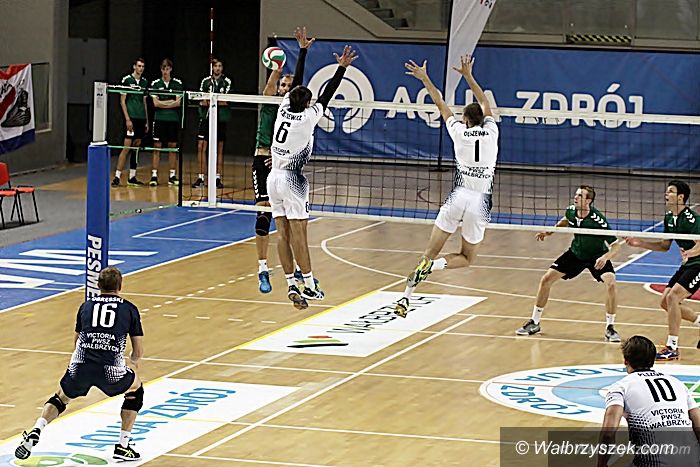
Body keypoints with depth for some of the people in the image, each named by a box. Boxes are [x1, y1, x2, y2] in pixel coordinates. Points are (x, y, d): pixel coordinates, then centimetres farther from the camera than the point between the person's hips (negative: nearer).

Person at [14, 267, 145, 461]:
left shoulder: (86, 306, 19)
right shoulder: (129, 309, 12)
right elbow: (138, 352, 14)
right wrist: (134, 360, 38)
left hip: (80, 367, 2)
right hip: (110, 372, -2)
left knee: (60, 398, 29)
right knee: (136, 390, 28)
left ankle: (36, 431, 2)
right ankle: (123, 447, 23)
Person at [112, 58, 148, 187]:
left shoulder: (144, 82, 14)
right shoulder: (126, 80, -4)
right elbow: (122, 100, -6)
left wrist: (146, 121, 15)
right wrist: (127, 119, -13)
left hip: (141, 119, 6)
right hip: (131, 118, -6)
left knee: (136, 147, 7)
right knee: (126, 147, -12)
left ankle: (132, 177, 12)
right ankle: (117, 177, -12)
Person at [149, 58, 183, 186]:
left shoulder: (177, 84, 3)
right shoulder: (155, 84, 3)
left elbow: (178, 103, -4)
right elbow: (156, 103, -4)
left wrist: (163, 104, -6)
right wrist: (171, 102, -5)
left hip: (173, 119, 1)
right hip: (159, 119, -1)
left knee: (172, 147, 3)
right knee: (157, 147, -3)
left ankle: (172, 176, 7)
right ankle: (154, 176, -3)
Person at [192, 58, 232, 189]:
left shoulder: (227, 82, 0)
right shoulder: (205, 81, 6)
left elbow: (225, 101, -8)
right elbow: (202, 101, 5)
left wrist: (209, 101, -13)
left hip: (221, 118, -1)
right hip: (206, 117, 1)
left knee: (219, 149, 4)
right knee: (201, 147, -6)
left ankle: (218, 178, 10)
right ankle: (200, 178, -2)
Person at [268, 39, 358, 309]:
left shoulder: (284, 110, 3)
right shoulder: (307, 118, -11)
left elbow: (296, 82, 13)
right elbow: (327, 95, -7)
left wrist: (302, 50, 20)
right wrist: (342, 68, -1)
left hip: (274, 178, 6)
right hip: (292, 180, -6)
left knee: (283, 234, 3)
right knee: (298, 233, -6)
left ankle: (291, 284, 2)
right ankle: (309, 285, -5)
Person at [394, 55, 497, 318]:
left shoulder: (460, 132, 1)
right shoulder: (491, 133, 5)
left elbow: (440, 104, 13)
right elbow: (485, 103, 22)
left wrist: (425, 78, 25)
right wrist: (468, 76, 30)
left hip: (458, 198, 0)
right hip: (480, 202, 0)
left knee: (431, 251, 5)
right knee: (467, 258, 14)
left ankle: (406, 297, -5)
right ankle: (434, 265, -14)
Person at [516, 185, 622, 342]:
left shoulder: (598, 220, -32)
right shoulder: (571, 211, -16)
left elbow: (615, 245, -30)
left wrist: (605, 257, -48)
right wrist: (549, 232, 4)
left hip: (597, 257, -4)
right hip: (575, 253, 5)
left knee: (610, 284, -28)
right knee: (546, 279, -4)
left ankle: (610, 327, -11)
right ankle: (534, 323, 12)